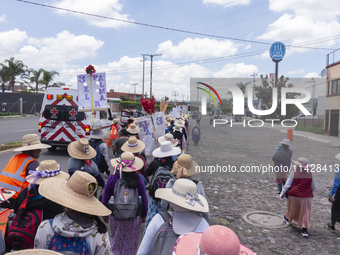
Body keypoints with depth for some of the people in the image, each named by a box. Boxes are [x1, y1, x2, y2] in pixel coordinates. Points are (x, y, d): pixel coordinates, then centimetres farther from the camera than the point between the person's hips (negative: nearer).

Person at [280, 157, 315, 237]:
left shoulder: (294, 173, -13)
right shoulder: (310, 174, -2)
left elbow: (287, 185, -10)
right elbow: (313, 187, 11)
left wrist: (282, 193, 2)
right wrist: (311, 194, 29)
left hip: (295, 196, -2)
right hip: (307, 197, 2)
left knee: (292, 208, 21)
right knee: (305, 213, 7)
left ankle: (288, 218, 45)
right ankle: (304, 230, 5)